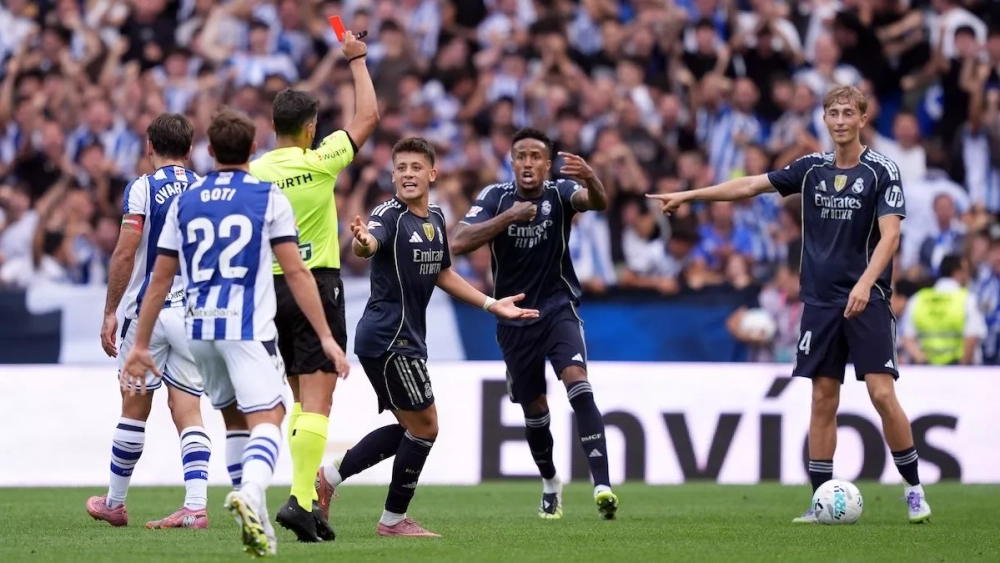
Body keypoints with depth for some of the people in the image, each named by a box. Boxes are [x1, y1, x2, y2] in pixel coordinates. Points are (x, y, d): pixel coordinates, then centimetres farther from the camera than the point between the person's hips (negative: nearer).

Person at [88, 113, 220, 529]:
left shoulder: (142, 189, -5)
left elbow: (125, 253, -11)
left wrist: (110, 312, -5)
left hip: (148, 310, -3)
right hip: (195, 313, 3)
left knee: (134, 410, 8)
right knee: (188, 413, 1)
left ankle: (115, 503, 20)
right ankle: (195, 506, -14)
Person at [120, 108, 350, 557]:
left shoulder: (185, 202, 10)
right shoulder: (269, 197, 0)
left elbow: (160, 279, 11)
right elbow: (296, 272, -5)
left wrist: (140, 345, 17)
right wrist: (326, 337, -3)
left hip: (199, 329, 4)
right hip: (248, 328, -4)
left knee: (234, 417, 21)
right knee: (266, 419, -11)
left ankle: (254, 517, 19)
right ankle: (251, 493, -39)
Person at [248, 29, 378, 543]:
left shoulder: (254, 173, 0)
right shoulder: (318, 162, -9)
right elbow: (368, 116, 2)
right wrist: (358, 61, 13)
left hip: (272, 287, 5)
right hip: (317, 284, -5)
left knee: (303, 398, 16)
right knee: (317, 401, -9)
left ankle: (306, 497, 13)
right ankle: (301, 499, -21)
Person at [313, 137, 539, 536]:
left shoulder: (435, 219, 11)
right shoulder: (390, 216, -15)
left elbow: (443, 274, 25)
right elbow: (366, 246, -38)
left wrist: (492, 305, 23)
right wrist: (363, 241, -62)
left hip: (407, 339, 9)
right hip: (387, 337, -9)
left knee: (409, 428, 16)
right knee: (424, 426, -5)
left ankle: (330, 477, 21)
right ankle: (394, 519, 7)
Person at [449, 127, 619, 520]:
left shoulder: (559, 193, -9)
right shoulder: (496, 197, -7)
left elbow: (598, 202, -31)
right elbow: (458, 243, -19)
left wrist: (590, 178, -54)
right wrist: (508, 218, -29)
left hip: (558, 309, -2)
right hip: (514, 319, 2)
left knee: (577, 383, -25)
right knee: (534, 409, 12)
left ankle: (602, 484, -32)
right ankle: (550, 485, 38)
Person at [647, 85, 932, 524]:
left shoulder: (882, 171, -5)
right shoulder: (812, 168, 8)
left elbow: (890, 235, -14)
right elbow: (750, 186, 15)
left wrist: (866, 282, -28)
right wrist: (688, 195, 15)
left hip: (867, 301, -4)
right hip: (820, 302, 4)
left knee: (882, 394, -12)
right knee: (823, 400, 2)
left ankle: (914, 490, 1)